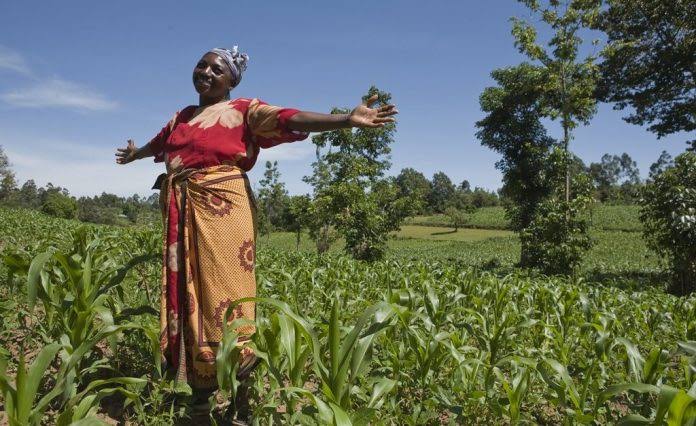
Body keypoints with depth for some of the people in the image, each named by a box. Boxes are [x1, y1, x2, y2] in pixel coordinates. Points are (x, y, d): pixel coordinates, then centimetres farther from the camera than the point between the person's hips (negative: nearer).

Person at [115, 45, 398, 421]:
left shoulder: (243, 110, 3)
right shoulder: (181, 117, 23)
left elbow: (290, 119, -11)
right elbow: (159, 142, 44)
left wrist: (347, 120, -24)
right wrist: (135, 154, 64)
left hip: (221, 210, -6)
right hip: (181, 215, 7)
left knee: (222, 290, -10)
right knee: (183, 290, 5)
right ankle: (188, 380, 14)